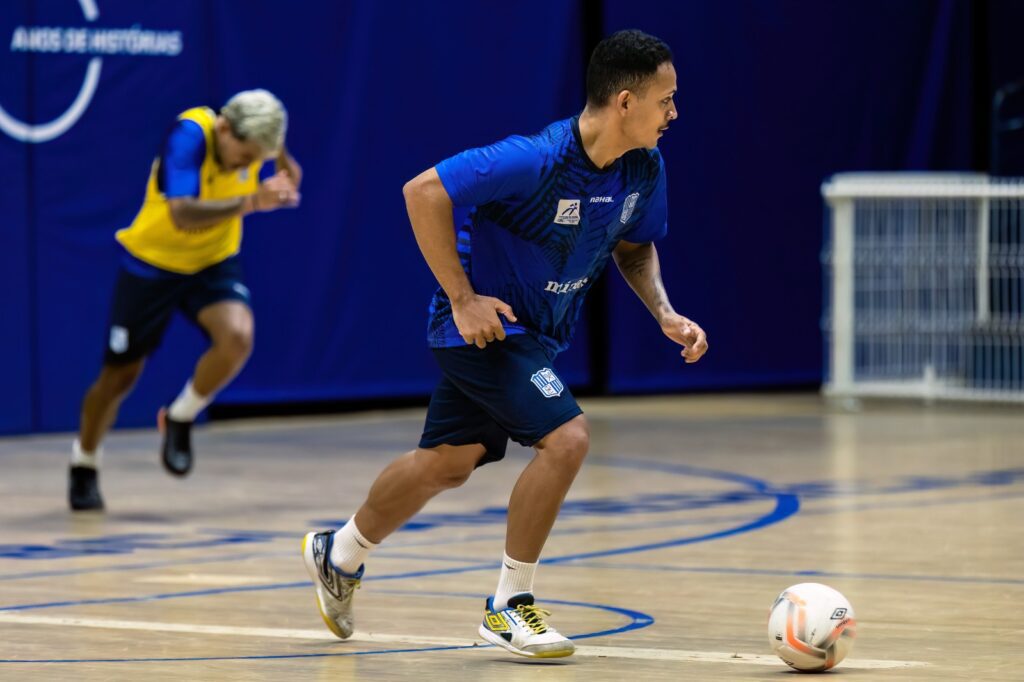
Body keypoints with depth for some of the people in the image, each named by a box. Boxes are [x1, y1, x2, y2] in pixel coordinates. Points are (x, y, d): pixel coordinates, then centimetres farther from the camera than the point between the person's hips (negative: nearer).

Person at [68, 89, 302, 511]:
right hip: (152, 262, -3)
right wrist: (248, 202, -53)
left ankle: (179, 421, 0)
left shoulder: (256, 141, -14)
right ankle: (83, 465, 35)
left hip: (214, 263, 3)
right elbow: (182, 215, -43)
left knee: (237, 337, -27)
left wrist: (284, 186, -20)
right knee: (121, 374, 8)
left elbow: (282, 187, 4)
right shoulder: (190, 135, -31)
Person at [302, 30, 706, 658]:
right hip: (486, 322, -8)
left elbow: (633, 247, 13)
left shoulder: (645, 170, -6)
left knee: (449, 462, 19)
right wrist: (462, 298, -25)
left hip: (537, 333, 8)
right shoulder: (536, 160, -30)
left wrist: (666, 314, -4)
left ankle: (339, 555, 41)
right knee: (567, 436, -21)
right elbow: (424, 193, -27)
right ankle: (509, 606, -7)